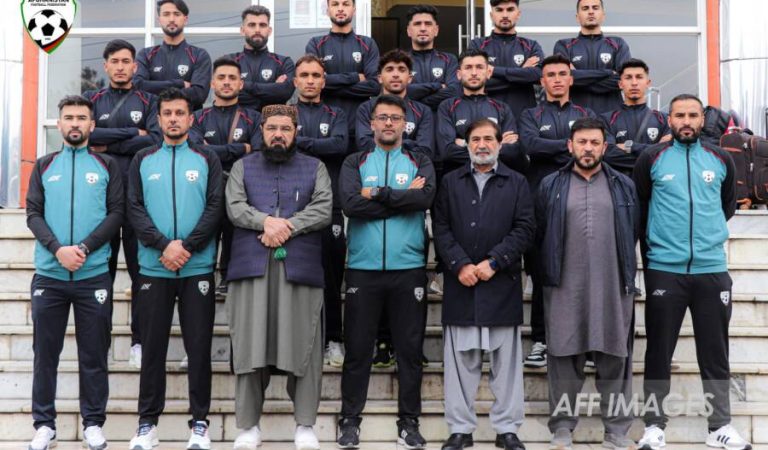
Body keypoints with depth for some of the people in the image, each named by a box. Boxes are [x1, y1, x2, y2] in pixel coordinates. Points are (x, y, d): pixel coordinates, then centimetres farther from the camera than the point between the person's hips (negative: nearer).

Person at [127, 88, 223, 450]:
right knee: (153, 346, 5)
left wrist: (187, 246, -14)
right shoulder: (143, 160, 10)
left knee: (199, 345, 2)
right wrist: (163, 245, -14)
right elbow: (135, 209, 0)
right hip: (153, 268, 1)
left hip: (198, 268, -1)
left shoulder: (207, 159, 7)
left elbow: (215, 208, -2)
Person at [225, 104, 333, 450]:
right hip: (251, 266, 1)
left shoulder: (315, 168, 14)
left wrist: (287, 227, -12)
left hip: (300, 266, 0)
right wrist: (266, 221, -15)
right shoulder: (243, 167, 17)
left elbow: (324, 210, 0)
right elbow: (235, 207, 2)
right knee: (250, 344, 0)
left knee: (303, 345, -1)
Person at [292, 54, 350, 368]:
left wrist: (300, 142, -6)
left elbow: (340, 144, -4)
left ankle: (333, 341, 9)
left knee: (332, 276, 1)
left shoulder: (335, 116, 18)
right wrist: (321, 149, -8)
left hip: (330, 204, 1)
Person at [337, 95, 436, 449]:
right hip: (363, 268, 0)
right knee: (357, 348, 4)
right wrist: (403, 197, -10)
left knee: (410, 348, 5)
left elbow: (425, 197, -12)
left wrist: (377, 194, -11)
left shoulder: (420, 163, 10)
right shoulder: (354, 163, 9)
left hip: (409, 268, 1)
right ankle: (350, 421, 14)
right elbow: (350, 204, -10)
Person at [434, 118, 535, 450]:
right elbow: (441, 228, 4)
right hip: (460, 282, 1)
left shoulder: (517, 183, 9)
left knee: (506, 359, 4)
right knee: (460, 359, 4)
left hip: (502, 283, -1)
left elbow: (525, 228, -1)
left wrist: (493, 262, -11)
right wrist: (460, 265, -10)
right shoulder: (450, 182, 12)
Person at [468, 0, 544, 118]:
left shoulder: (531, 46, 11)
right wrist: (522, 72, -6)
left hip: (524, 117, 1)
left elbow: (538, 74, -9)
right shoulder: (477, 45, 7)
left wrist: (494, 70, -10)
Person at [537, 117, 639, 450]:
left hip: (613, 288, 1)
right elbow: (538, 235, 9)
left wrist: (626, 276, 12)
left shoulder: (624, 187, 10)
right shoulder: (550, 186, 7)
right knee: (564, 358, 3)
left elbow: (633, 235, 14)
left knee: (615, 359, 4)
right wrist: (547, 274, 7)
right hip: (565, 289, -1)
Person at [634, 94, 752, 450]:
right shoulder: (651, 159, 0)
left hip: (712, 269, 2)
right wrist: (653, 245, 8)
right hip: (663, 269, -2)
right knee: (659, 350, 4)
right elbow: (638, 208, 7)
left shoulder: (721, 160, 8)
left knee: (715, 351, 7)